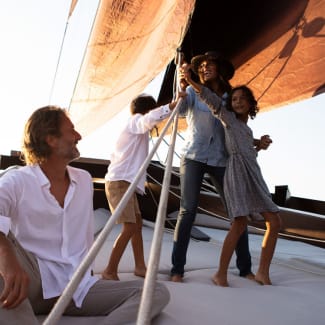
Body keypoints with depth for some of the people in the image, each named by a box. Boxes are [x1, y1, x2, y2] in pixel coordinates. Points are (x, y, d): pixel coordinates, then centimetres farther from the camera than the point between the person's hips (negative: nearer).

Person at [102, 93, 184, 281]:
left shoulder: (137, 127, 26)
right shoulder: (136, 121, -4)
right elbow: (151, 118, -26)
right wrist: (174, 105, -26)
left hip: (126, 182, 11)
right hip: (120, 181, -11)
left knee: (137, 224, 13)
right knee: (129, 228, -13)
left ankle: (140, 267, 21)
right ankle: (110, 272, -8)